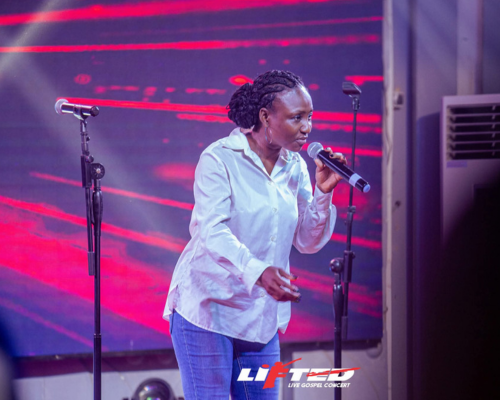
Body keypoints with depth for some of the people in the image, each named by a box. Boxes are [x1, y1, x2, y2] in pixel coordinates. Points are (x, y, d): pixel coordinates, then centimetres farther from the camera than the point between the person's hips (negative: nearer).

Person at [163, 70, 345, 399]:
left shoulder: (295, 166, 7)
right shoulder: (219, 159, -12)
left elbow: (308, 242, 6)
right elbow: (213, 232, -26)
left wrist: (323, 192, -10)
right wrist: (257, 271, -42)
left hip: (261, 317, 6)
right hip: (208, 308, -6)